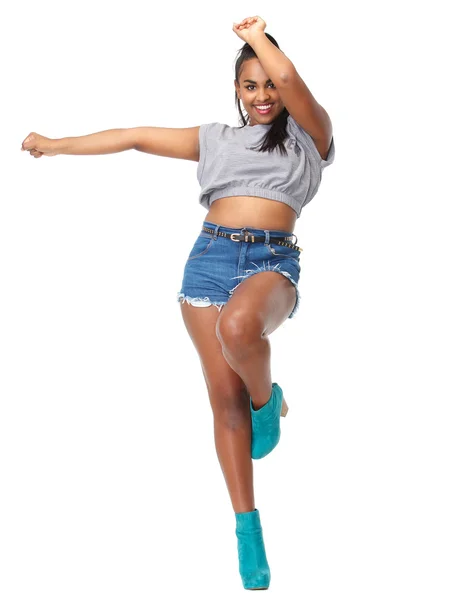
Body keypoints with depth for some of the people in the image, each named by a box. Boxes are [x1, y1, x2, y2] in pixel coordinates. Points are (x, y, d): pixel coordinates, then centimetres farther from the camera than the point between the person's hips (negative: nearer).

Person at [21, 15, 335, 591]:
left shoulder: (309, 133, 9)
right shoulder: (217, 138, 20)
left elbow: (288, 77, -10)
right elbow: (137, 137, 22)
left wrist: (257, 35, 10)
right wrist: (58, 145, 24)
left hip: (271, 261, -3)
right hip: (210, 256, 4)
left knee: (238, 328, -38)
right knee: (224, 397, -4)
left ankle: (268, 401, -4)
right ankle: (248, 529, 2)